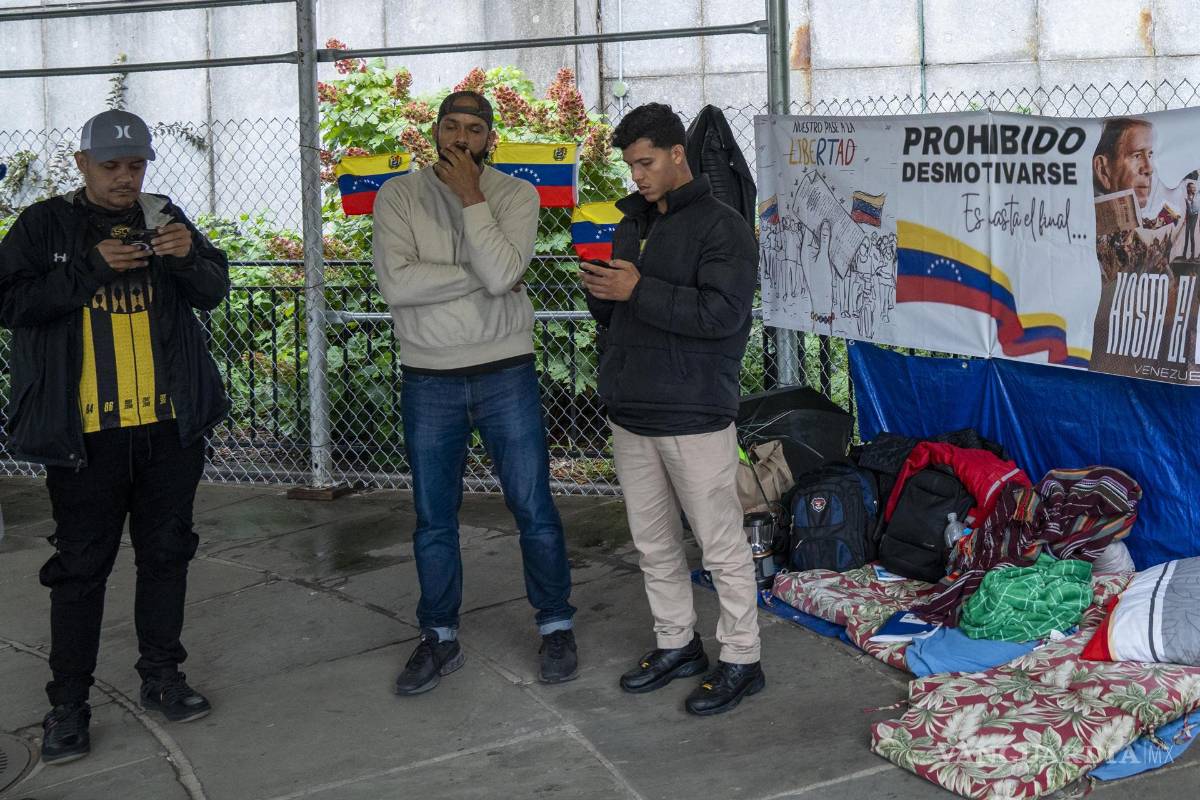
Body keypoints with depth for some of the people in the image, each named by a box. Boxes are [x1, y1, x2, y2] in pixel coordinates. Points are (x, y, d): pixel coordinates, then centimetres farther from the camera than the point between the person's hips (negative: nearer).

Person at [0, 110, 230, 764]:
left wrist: (189, 257, -12)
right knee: (81, 566, 1)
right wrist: (93, 268, -18)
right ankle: (68, 704, 10)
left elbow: (213, 293, 10)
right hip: (85, 432, -3)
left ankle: (161, 677, 28)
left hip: (169, 425, 4)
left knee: (167, 551, 13)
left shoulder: (164, 218, 9)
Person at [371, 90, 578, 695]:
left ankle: (556, 627, 21)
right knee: (433, 519, 10)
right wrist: (480, 276, -16)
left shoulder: (515, 195, -3)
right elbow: (396, 283, -17)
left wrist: (472, 198, -18)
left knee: (534, 508, 4)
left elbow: (503, 273, -20)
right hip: (428, 379, 1)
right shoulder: (399, 196, -2)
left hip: (505, 372, -1)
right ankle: (439, 639, 24)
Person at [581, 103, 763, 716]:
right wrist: (599, 292, -4)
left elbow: (723, 313, -21)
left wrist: (640, 290, -23)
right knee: (653, 543, 15)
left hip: (694, 418, -8)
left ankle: (741, 660, 9)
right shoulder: (633, 225, 14)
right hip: (630, 414, 8)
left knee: (721, 545, -1)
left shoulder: (722, 227, -9)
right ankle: (677, 644, 29)